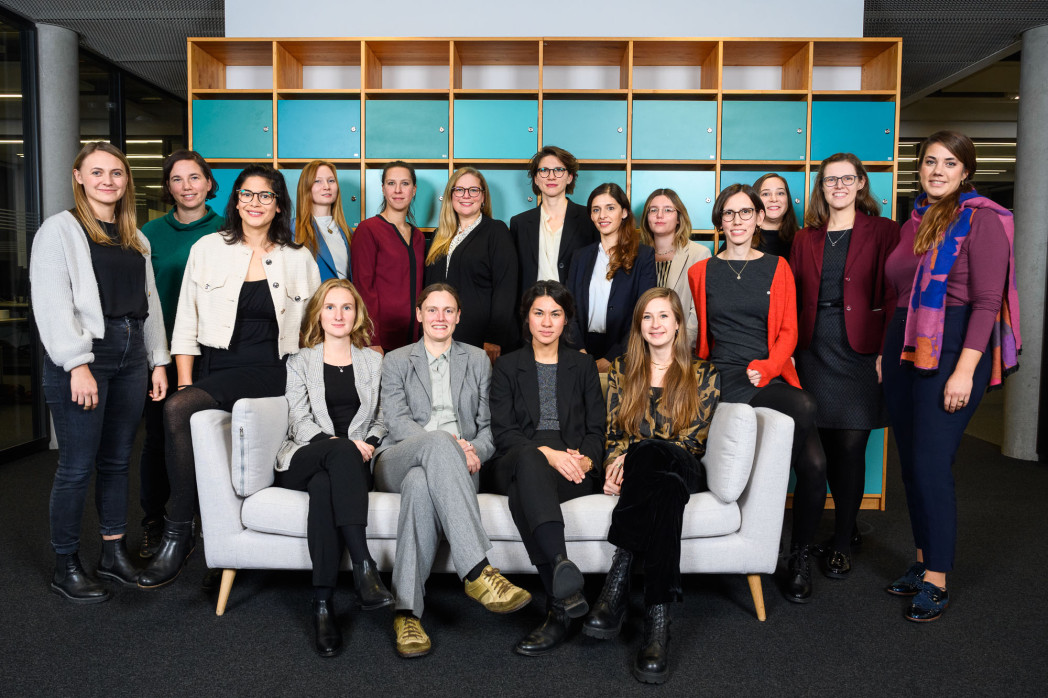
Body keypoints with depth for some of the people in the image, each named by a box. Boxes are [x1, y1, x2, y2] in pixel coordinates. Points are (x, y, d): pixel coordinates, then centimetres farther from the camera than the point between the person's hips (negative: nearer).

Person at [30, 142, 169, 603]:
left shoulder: (135, 238, 17)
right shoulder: (60, 229, -2)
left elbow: (149, 301, 18)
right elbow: (52, 303, -11)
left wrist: (158, 361, 13)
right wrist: (78, 365, -18)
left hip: (130, 357, 6)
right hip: (81, 357, -6)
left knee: (117, 461, 12)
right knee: (77, 466, -2)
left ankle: (114, 554, 22)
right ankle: (65, 568, 13)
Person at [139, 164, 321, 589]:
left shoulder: (298, 259, 10)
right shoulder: (208, 249, 11)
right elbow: (186, 325, 8)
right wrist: (184, 382, -1)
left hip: (273, 371, -3)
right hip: (217, 366, 3)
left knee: (179, 409, -27)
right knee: (178, 410, -27)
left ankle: (178, 534, -18)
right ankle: (178, 533, -11)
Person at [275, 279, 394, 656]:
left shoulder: (373, 361, 21)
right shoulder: (300, 362, 17)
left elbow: (381, 419, 16)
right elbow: (300, 421, 3)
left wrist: (369, 444, -7)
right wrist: (341, 444, -15)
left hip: (352, 464, 1)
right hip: (304, 459, -1)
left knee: (324, 486, -37)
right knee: (341, 450, -38)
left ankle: (323, 604, -39)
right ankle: (364, 565, -47)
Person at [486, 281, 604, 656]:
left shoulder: (583, 365, 21)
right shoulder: (508, 365, 17)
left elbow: (596, 431, 14)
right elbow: (502, 431, 3)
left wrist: (584, 460, -10)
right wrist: (547, 453, -15)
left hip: (574, 467, 0)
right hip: (519, 461, 0)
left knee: (522, 494, -36)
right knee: (529, 458, -41)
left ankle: (557, 610, -46)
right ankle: (562, 566, -61)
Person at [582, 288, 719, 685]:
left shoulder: (702, 374, 12)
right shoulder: (623, 370, 20)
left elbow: (692, 440, 1)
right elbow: (612, 433, 15)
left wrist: (631, 459, -12)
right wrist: (615, 465, -10)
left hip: (683, 470, -1)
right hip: (633, 471, 1)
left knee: (650, 452, -40)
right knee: (664, 489, -40)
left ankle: (617, 578, -44)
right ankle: (658, 618, -46)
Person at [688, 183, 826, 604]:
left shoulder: (777, 269, 15)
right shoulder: (701, 272, 17)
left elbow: (788, 332, 8)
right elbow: (699, 335, 19)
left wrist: (767, 366, -8)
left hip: (770, 378, 1)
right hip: (723, 380, -1)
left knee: (814, 463, -22)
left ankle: (800, 557, 1)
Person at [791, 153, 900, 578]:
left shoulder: (882, 231, 2)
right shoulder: (806, 238, 12)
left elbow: (892, 295, -3)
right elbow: (793, 298, 11)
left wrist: (887, 351, -11)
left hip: (860, 352, -3)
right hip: (814, 351, 4)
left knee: (851, 446, -2)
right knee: (827, 444, 8)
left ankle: (841, 543, 9)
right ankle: (848, 526, 26)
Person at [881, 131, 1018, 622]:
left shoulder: (981, 219, -6)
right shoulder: (914, 222, 15)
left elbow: (987, 301, -13)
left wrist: (964, 369, -19)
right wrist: (888, 352, 15)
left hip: (952, 347, -7)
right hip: (905, 345, 7)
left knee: (931, 465, -8)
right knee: (911, 464, 10)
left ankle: (936, 582, 4)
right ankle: (923, 563, 24)